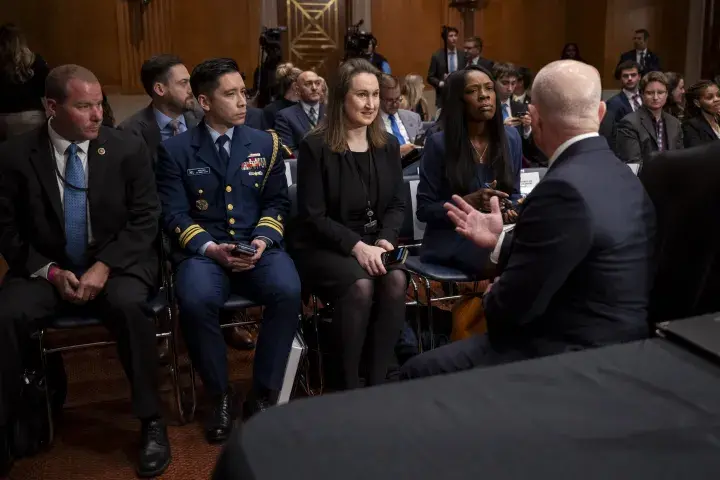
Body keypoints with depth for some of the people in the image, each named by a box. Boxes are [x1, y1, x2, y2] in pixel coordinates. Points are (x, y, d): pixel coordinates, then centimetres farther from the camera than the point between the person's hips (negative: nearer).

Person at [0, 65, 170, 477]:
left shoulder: (129, 149, -3)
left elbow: (146, 220, -4)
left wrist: (104, 266, -17)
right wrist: (51, 272, -13)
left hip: (116, 264, -1)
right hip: (45, 269, 1)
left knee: (129, 305, -33)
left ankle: (152, 421, -16)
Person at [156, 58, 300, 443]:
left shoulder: (265, 144, 12)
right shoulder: (175, 150, 5)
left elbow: (276, 202, 10)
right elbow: (174, 214, -1)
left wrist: (262, 240, -10)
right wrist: (210, 247, -18)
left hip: (257, 247, 2)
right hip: (203, 250, -1)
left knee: (288, 291, -30)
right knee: (196, 300, -34)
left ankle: (263, 395, -12)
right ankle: (220, 396, -8)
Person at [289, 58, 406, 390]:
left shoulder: (389, 145, 8)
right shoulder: (316, 147, -8)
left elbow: (396, 204, 9)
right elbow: (313, 216, -11)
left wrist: (385, 240, -11)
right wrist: (356, 245, -22)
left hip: (373, 243, 4)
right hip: (322, 247, -4)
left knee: (396, 279, -28)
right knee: (360, 285, -33)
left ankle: (378, 380, -15)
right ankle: (350, 384, -15)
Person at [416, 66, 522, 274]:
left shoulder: (510, 137, 5)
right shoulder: (439, 143, -7)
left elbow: (513, 193, 14)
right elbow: (424, 209, -6)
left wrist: (512, 210, -10)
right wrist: (470, 201, -21)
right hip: (450, 241, -5)